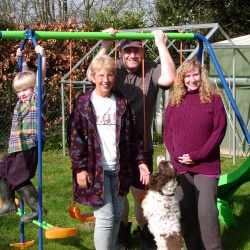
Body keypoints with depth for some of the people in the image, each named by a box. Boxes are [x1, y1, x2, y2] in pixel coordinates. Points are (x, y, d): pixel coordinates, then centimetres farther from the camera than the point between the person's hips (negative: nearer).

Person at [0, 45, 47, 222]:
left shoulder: (36, 99, -5)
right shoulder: (21, 101, 15)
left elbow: (41, 77, -16)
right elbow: (25, 76, 29)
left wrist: (42, 57, -21)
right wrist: (23, 61, 32)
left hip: (29, 147, -9)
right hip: (15, 148, 9)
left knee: (18, 178, -11)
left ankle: (38, 208, -3)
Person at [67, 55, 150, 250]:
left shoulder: (122, 103, 7)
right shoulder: (83, 104, -3)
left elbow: (134, 135, 9)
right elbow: (76, 138, -5)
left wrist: (141, 160, 2)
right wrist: (80, 168, -10)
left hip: (119, 168, 4)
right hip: (95, 169, -4)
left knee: (117, 215, 11)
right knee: (105, 217, -8)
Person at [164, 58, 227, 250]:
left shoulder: (213, 98, -3)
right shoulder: (174, 99, 9)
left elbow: (219, 129, -7)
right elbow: (167, 129, 11)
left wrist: (199, 154, -12)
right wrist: (175, 153, -5)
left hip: (206, 165, -4)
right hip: (180, 165, 4)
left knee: (206, 211, -7)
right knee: (186, 211, 7)